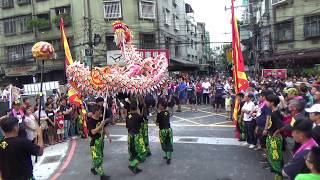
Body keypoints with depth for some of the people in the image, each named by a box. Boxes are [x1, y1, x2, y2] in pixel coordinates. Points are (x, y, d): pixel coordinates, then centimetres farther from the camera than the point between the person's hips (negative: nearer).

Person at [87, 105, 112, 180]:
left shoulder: (101, 119, 4)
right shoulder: (90, 121, -16)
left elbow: (105, 128, 8)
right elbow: (93, 132, -25)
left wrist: (108, 136, -1)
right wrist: (100, 125, -29)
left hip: (101, 140, 8)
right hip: (95, 141, -8)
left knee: (100, 156, 19)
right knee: (97, 158, -5)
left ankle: (93, 168, 40)